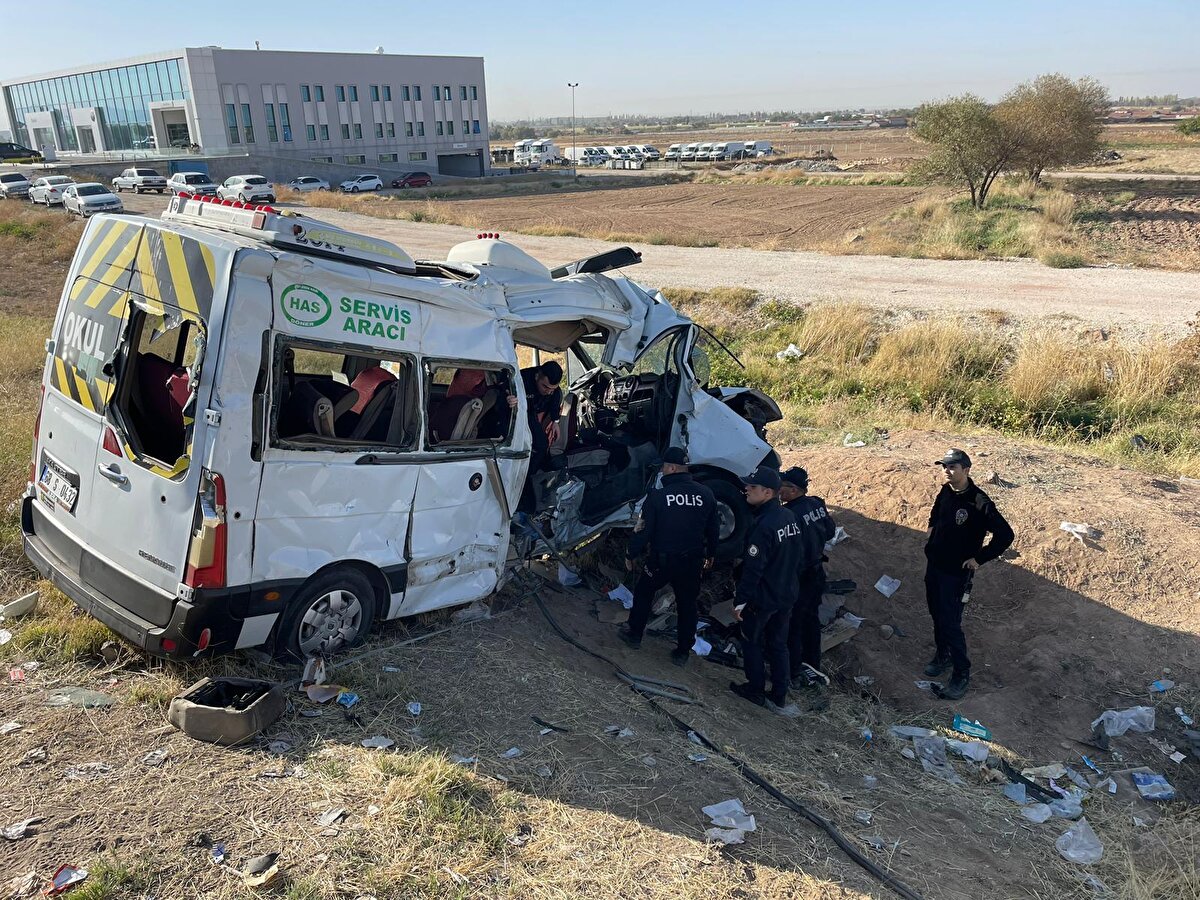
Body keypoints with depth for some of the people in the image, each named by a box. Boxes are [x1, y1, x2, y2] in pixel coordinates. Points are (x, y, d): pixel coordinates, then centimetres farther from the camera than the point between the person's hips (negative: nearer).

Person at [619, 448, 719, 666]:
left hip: (662, 560, -3)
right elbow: (713, 529, 6)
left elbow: (643, 530, -12)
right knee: (687, 604, 16)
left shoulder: (657, 496, -17)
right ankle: (683, 652, 23)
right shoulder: (705, 494, -4)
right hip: (693, 562, 3)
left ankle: (635, 634, 33)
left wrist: (631, 555, 2)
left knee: (643, 593, 21)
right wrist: (710, 554, 21)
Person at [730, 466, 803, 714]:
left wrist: (741, 600, -18)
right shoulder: (789, 517, 0)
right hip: (786, 596, 8)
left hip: (763, 598, -7)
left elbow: (753, 568, -24)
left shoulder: (763, 525, -26)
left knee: (752, 643, 12)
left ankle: (756, 691, 24)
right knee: (778, 645, 16)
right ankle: (779, 698, 22)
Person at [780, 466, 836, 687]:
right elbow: (829, 532, 11)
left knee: (792, 625, 6)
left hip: (798, 576, -8)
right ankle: (812, 666, 34)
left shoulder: (790, 515, -27)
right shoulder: (817, 504, -3)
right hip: (817, 573, 8)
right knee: (811, 619, 21)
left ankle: (794, 672, 15)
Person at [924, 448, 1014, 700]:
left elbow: (1005, 535, -23)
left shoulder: (979, 502, -24)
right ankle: (942, 655, 40)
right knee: (936, 614, 19)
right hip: (934, 564, 7)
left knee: (951, 623, -4)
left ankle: (962, 674, 10)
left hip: (957, 572, -7)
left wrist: (979, 559, -18)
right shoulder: (945, 492, -2)